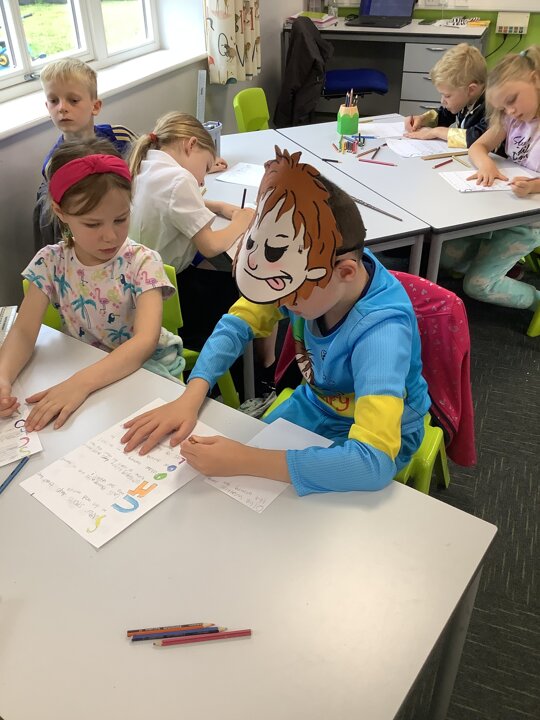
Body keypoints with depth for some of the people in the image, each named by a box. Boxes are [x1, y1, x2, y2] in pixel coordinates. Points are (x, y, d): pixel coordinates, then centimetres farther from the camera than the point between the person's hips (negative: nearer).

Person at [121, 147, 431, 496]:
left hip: (377, 436, -4)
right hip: (315, 403, 5)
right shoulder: (310, 277, -24)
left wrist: (244, 460, -45)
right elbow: (238, 323, -11)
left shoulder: (382, 332, -39)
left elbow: (373, 460, -47)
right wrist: (190, 398, -25)